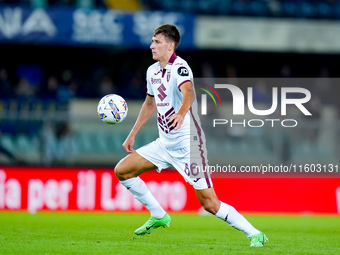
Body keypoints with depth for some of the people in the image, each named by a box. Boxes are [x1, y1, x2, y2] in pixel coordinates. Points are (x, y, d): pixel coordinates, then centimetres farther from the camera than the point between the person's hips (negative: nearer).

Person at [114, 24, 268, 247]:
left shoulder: (179, 67, -17)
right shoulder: (152, 71, 10)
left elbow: (189, 93, -38)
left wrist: (181, 113, -59)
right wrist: (132, 134, 28)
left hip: (188, 144, -8)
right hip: (165, 143, 8)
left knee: (210, 204, -13)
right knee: (122, 170, 3)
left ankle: (254, 234, 1)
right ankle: (159, 216, 16)